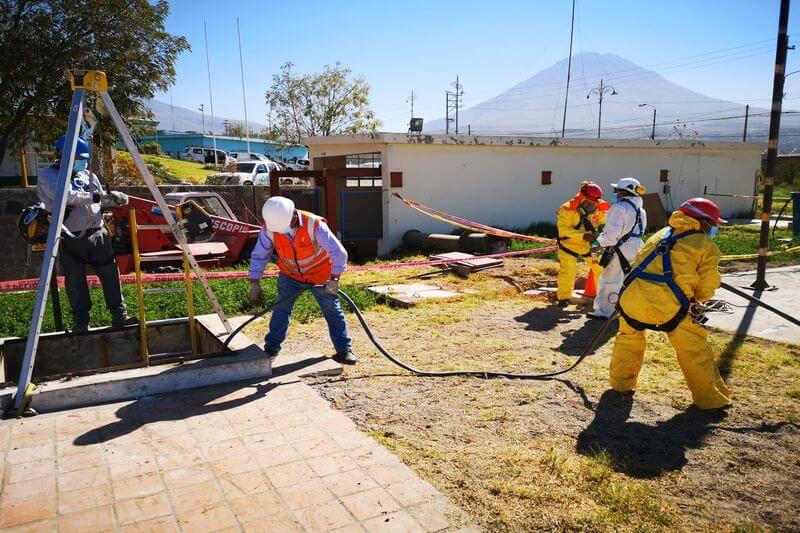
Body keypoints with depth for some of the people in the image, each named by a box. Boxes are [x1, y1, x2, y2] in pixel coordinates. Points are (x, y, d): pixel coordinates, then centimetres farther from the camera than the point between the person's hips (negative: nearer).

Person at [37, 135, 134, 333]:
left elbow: (101, 201, 21)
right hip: (70, 238, -4)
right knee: (75, 282, 4)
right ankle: (81, 323, 17)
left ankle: (120, 316, 12)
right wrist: (96, 196, -24)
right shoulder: (48, 175, -3)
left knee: (111, 275, 4)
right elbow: (65, 196, -22)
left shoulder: (87, 174, 14)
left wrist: (114, 199, 0)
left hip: (97, 234, 5)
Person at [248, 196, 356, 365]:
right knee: (280, 310, 0)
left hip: (320, 275, -2)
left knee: (333, 312, 0)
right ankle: (271, 348, 14)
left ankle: (344, 350, 9)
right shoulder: (269, 228, -21)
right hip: (290, 276, 3)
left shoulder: (314, 225, -32)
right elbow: (259, 256, -9)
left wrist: (334, 279, -26)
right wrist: (254, 284, -12)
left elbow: (339, 253, -28)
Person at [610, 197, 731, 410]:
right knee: (695, 349, 11)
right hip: (669, 303, -5)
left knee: (629, 336, 28)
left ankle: (621, 383, 37)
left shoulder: (661, 234, 27)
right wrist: (690, 299, 27)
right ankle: (710, 398, 18)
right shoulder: (706, 246, 12)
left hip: (633, 295, 5)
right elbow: (706, 289, 8)